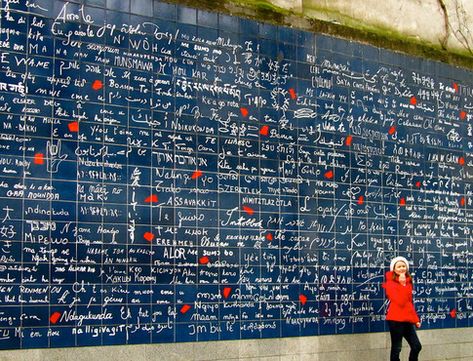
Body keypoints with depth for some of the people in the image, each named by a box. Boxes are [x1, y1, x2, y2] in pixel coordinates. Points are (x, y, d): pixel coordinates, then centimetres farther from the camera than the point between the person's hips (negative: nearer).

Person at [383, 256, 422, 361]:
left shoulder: (408, 282, 13)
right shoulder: (390, 283, -9)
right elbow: (400, 302, -20)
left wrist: (416, 319, 16)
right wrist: (402, 284, -19)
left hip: (407, 320, 7)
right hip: (396, 320, -7)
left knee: (417, 346, 8)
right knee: (396, 349, -3)